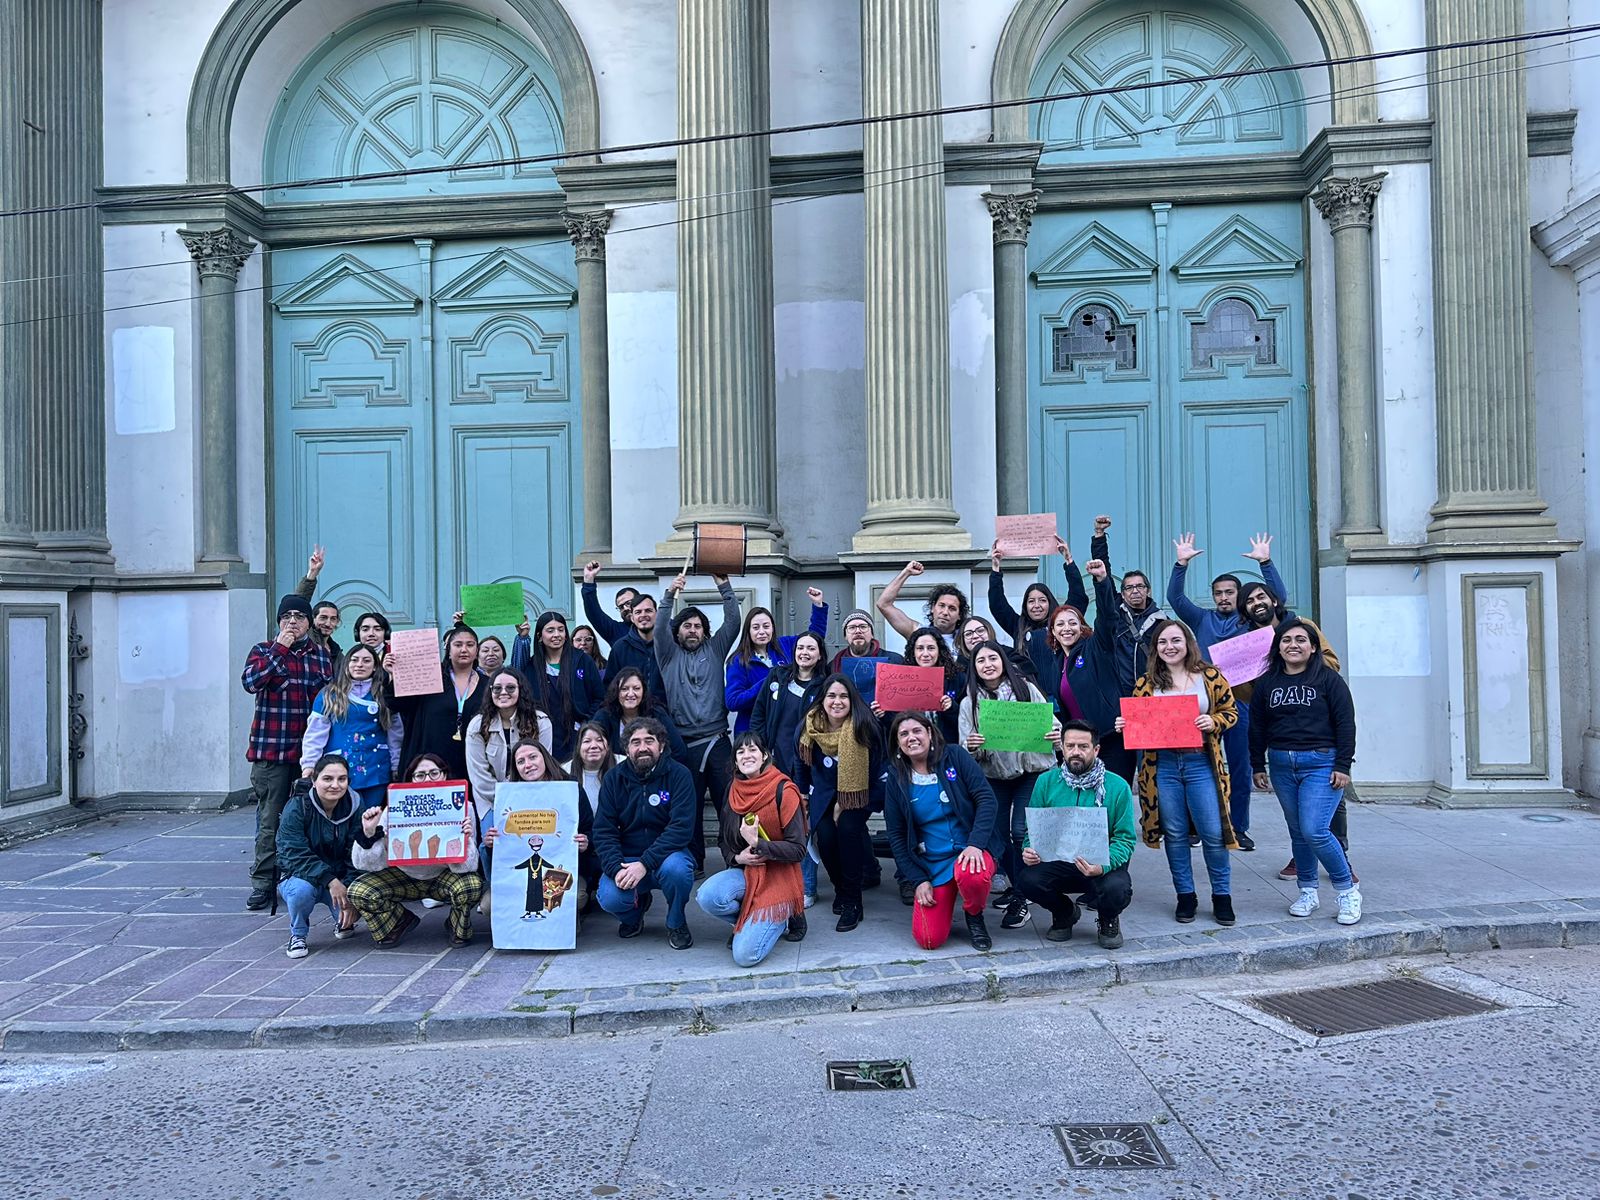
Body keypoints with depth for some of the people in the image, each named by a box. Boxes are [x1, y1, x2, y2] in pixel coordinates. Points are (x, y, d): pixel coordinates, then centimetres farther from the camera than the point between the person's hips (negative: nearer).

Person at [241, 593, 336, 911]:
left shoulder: (321, 654, 13)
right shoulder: (263, 650, 7)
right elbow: (251, 681, -12)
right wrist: (280, 649, -11)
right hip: (271, 749, -2)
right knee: (269, 820, -1)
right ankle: (262, 883, 7)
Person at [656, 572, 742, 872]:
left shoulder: (714, 650, 13)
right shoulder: (669, 654, 10)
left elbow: (733, 621, 3)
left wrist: (723, 584, -6)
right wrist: (670, 595, -19)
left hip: (717, 741, 0)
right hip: (684, 743, 0)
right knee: (689, 806, 6)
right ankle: (693, 861, 16)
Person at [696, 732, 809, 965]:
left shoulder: (783, 791, -13)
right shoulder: (734, 792, 5)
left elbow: (798, 850, -14)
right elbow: (726, 843, 15)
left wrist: (758, 845, -24)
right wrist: (737, 858, -8)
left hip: (778, 878, -5)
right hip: (745, 872, 5)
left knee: (745, 955, -19)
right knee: (708, 897, -29)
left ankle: (782, 918, 12)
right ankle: (752, 922, 3)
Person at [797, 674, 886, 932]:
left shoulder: (863, 727, -21)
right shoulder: (809, 728, -11)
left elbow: (877, 771, -14)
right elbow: (803, 766, 9)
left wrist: (845, 805, -14)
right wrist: (804, 795, 12)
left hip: (856, 792, -3)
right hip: (825, 792, 3)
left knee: (849, 828, -27)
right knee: (825, 836, -18)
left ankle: (852, 902, -13)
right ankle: (840, 885, 14)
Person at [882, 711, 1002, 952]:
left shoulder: (955, 757, -3)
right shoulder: (896, 779, 3)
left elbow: (986, 799, -9)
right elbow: (896, 836, 7)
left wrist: (975, 844, -22)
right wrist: (918, 880, -2)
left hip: (970, 850, -2)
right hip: (930, 864, 2)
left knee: (973, 876, -38)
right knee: (929, 939, -13)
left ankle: (974, 917, -2)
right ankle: (941, 902, 23)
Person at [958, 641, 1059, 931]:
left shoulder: (1026, 689, -4)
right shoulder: (969, 703, 1)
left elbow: (1051, 723, 4)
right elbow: (965, 748, -1)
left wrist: (1055, 733, -19)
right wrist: (971, 746, -24)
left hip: (1032, 770, -3)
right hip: (994, 775, 3)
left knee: (1021, 831, -12)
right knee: (999, 832, 4)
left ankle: (1019, 899, -2)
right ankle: (1016, 885, 28)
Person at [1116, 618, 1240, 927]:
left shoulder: (1210, 676, 3)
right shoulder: (1146, 683, 5)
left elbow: (1231, 711, 8)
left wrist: (1213, 722, -12)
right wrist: (1124, 726, -10)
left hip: (1201, 764, -1)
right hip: (1162, 766, 1)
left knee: (1213, 833, -1)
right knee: (1174, 833, 8)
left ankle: (1222, 895, 17)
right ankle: (1185, 896, 21)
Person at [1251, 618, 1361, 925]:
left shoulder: (1328, 679, -2)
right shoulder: (1267, 683, 9)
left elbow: (1345, 724, -4)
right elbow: (1257, 727, 14)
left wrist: (1343, 766, -9)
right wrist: (1258, 766, 13)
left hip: (1321, 764, -4)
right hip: (1281, 765, 5)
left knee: (1315, 831, -14)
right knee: (1297, 832, 9)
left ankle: (1348, 890, 5)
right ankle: (1308, 893, 21)